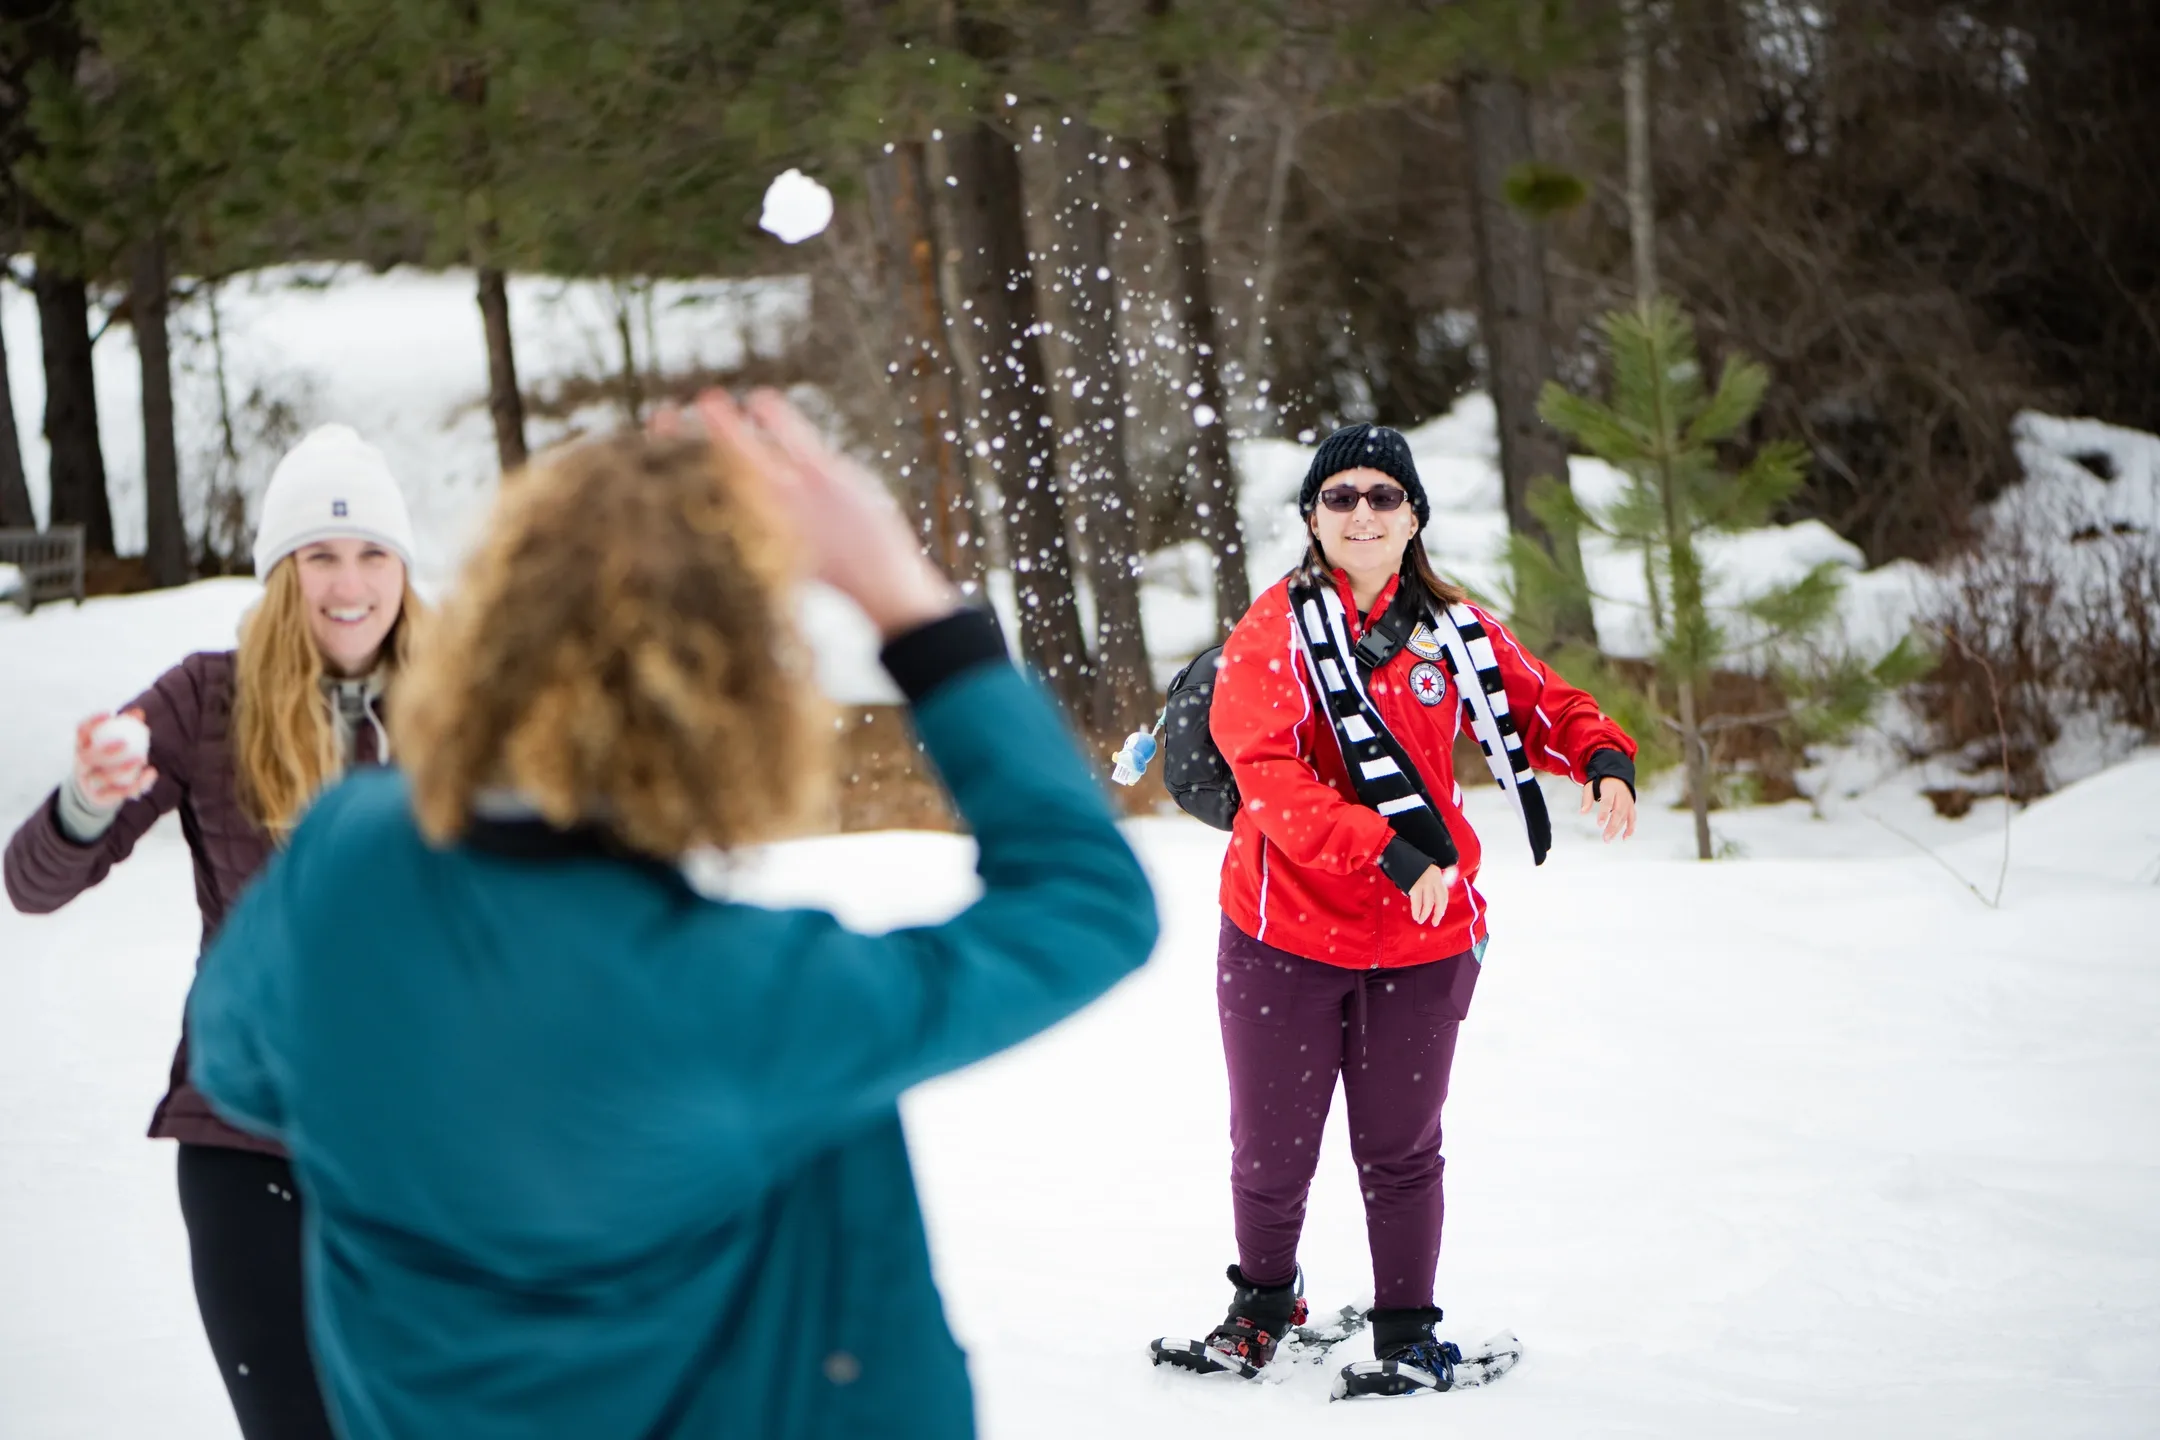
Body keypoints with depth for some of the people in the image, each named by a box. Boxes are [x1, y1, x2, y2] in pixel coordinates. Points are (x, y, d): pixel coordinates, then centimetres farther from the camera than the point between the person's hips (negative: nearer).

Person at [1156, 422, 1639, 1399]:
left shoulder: (1455, 632, 4)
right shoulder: (1276, 629, -6)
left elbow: (1544, 707, 15)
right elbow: (1268, 775, -18)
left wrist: (1604, 759, -8)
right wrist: (1388, 852, -27)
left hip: (1423, 937, 1)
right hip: (1286, 930, -1)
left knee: (1399, 1149, 8)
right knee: (1272, 1152, 9)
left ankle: (1408, 1337, 24)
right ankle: (1263, 1307, 34)